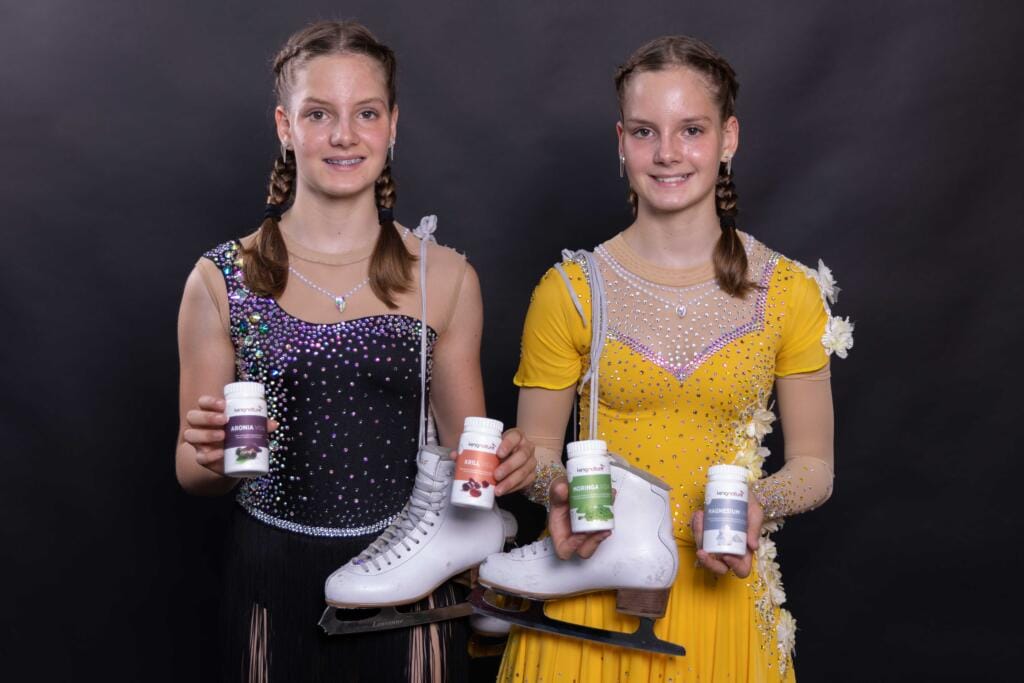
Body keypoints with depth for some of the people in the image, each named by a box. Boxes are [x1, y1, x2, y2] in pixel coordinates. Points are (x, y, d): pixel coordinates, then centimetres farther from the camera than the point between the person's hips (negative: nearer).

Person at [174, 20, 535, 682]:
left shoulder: (446, 277, 0)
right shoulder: (222, 279, -3)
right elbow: (192, 472, 3)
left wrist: (505, 462, -12)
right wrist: (213, 456, -18)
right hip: (275, 583, 0)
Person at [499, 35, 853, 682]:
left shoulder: (791, 293, -2)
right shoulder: (569, 290, -2)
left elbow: (813, 466, 5)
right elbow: (536, 449, 5)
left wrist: (757, 506, -15)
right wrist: (560, 490, -16)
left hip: (721, 590, 0)